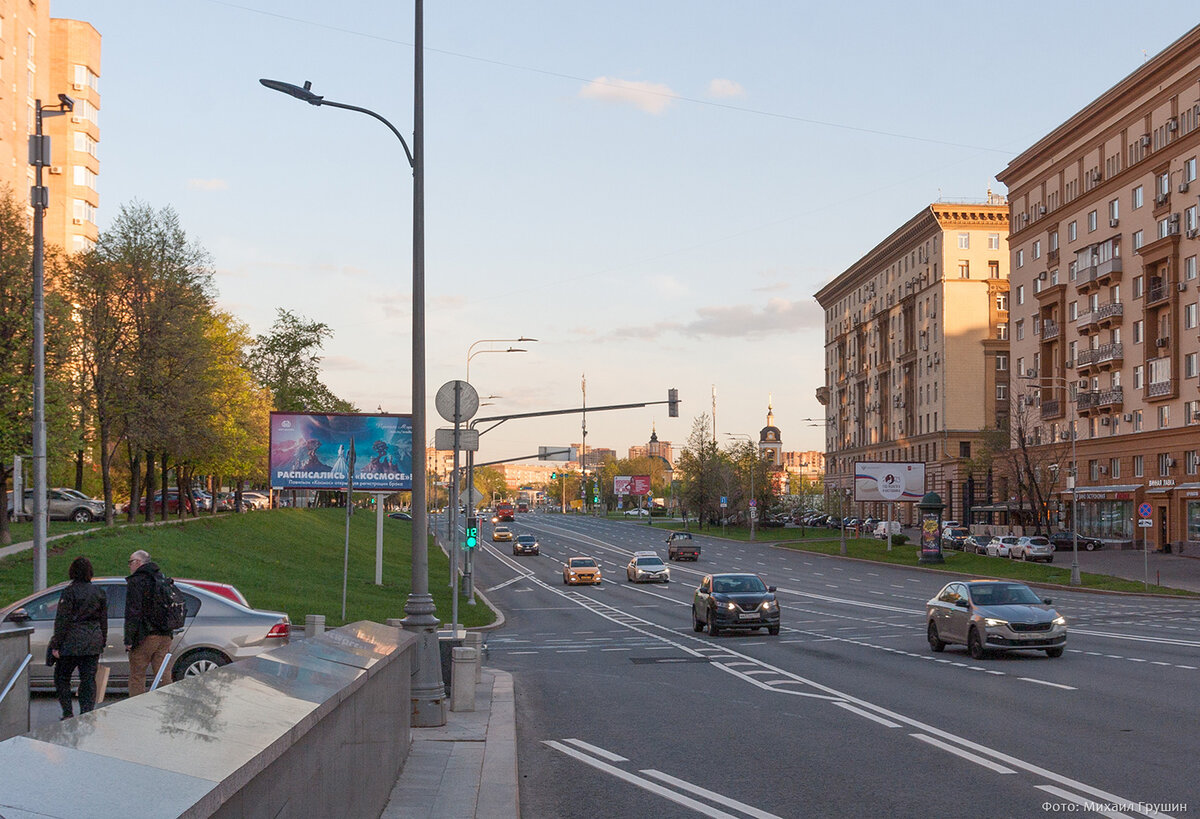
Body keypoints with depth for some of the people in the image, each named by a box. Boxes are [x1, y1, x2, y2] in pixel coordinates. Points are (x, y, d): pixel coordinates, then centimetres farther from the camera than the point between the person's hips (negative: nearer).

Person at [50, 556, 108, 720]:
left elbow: (62, 621, -10)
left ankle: (67, 712, 4)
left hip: (71, 643, -5)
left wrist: (56, 645, -6)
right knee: (89, 679, 7)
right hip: (94, 642, 5)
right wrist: (102, 643, 20)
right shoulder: (99, 592, 7)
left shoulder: (69, 592, -9)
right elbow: (104, 621, 13)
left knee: (61, 676, 10)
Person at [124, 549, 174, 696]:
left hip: (144, 637, -7)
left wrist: (128, 640, -14)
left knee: (137, 676, 0)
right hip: (164, 635, 7)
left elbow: (132, 613, -15)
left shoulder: (135, 582, -8)